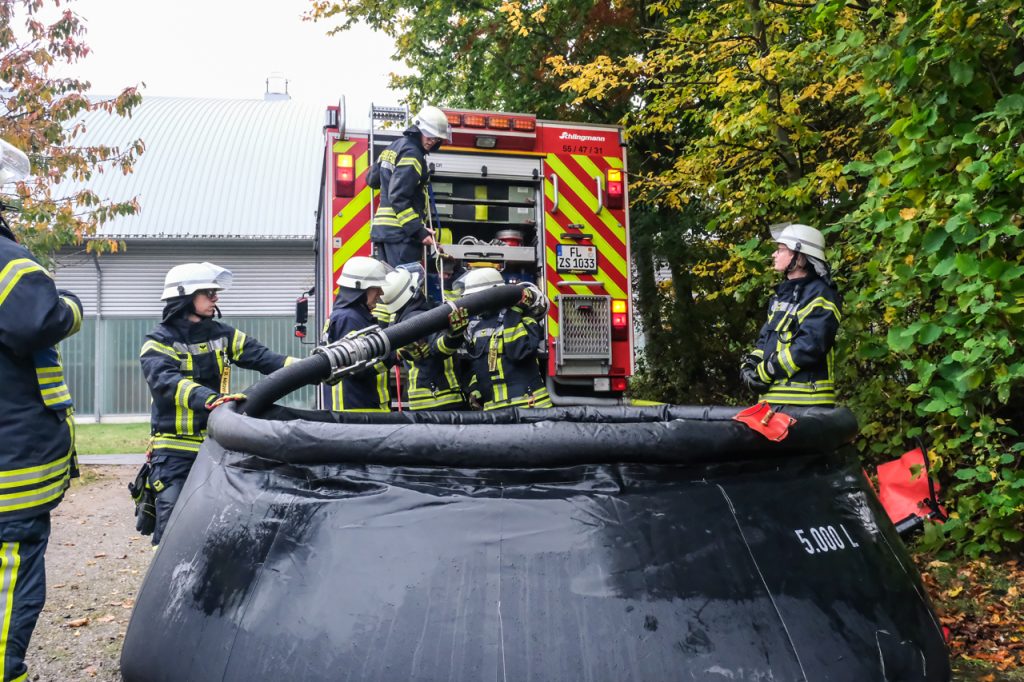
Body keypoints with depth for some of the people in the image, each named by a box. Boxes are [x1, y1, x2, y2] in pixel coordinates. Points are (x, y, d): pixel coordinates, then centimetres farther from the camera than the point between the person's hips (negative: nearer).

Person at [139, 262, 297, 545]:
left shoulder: (221, 334, 7)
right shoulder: (159, 342, -8)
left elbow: (261, 357, -5)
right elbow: (167, 382, -27)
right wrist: (210, 399, -45)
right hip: (176, 449, -5)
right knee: (172, 523, -6)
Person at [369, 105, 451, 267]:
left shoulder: (395, 146, 17)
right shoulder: (411, 154, -12)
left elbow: (373, 179, 26)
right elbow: (398, 197, -20)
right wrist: (418, 230, -23)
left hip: (383, 229, 10)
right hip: (401, 232, -10)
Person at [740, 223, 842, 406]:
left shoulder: (820, 295, -9)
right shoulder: (783, 294, 21)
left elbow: (810, 345, -19)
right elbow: (766, 337, 23)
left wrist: (765, 372, -16)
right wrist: (750, 364, 3)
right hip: (774, 396, 9)